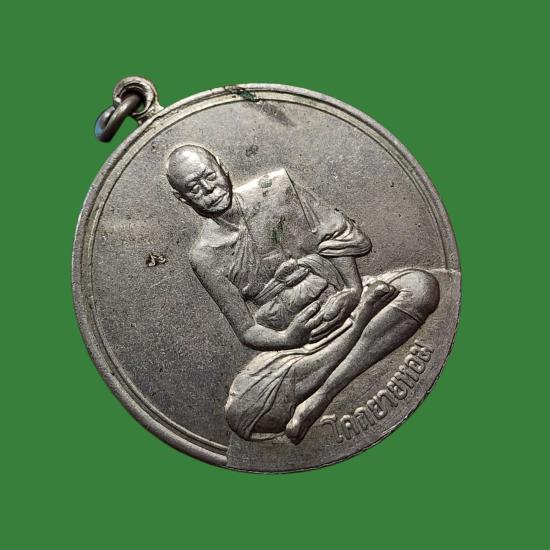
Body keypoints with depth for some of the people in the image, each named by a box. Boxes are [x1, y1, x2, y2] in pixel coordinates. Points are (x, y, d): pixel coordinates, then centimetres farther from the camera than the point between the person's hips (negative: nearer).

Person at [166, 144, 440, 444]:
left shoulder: (276, 187, 5)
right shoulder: (204, 256, -1)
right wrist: (286, 339, -21)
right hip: (290, 337, -2)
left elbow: (340, 234, 4)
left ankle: (319, 398, -31)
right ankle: (362, 318, -27)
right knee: (240, 411, -29)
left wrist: (354, 289, -11)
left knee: (422, 285, -22)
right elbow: (246, 331, -1)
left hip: (340, 296, 3)